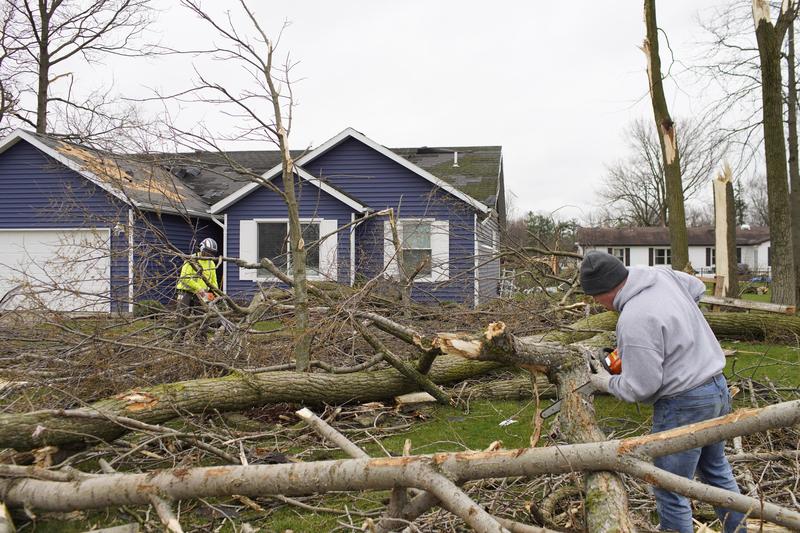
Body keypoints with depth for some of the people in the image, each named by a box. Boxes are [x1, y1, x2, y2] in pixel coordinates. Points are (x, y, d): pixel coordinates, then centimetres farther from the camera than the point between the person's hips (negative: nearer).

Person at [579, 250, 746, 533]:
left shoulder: (634, 321, -27)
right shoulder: (661, 274, -2)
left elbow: (640, 388, -22)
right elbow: (697, 288, 20)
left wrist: (607, 383, -3)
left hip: (685, 405, -10)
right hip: (718, 388, 10)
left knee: (670, 493, 5)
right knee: (716, 470, 28)